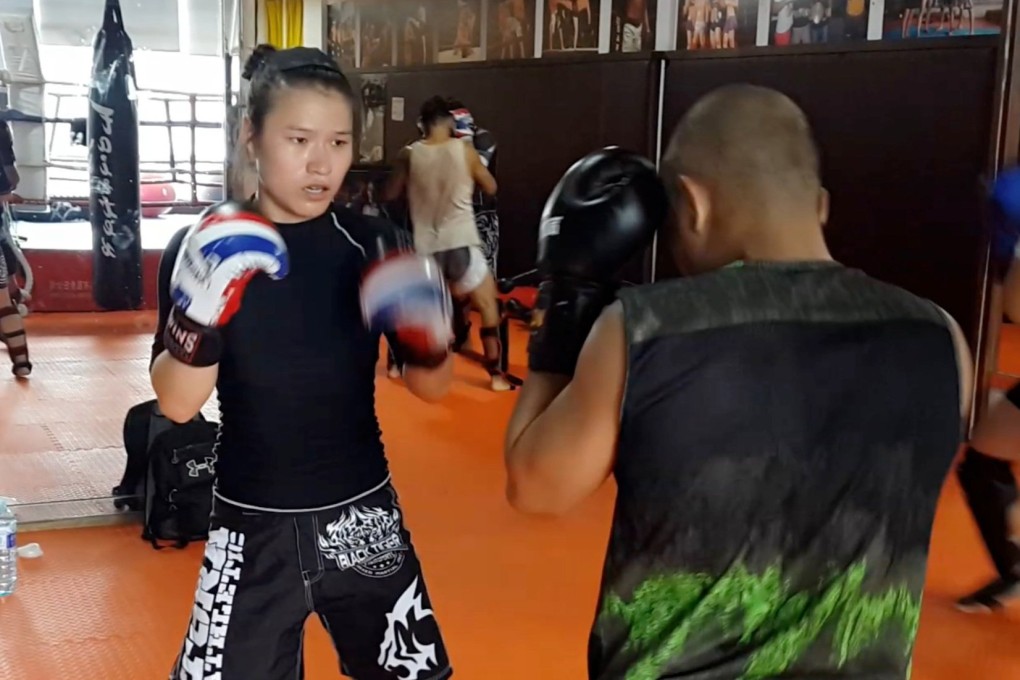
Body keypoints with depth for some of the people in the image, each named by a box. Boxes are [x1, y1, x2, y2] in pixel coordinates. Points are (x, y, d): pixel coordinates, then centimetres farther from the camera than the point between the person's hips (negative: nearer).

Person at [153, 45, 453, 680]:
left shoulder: (372, 243, -4)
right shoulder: (205, 248, -8)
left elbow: (432, 388, 1)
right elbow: (177, 403, -10)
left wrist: (429, 340, -20)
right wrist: (201, 317, -27)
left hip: (362, 515, 2)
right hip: (255, 526, -1)